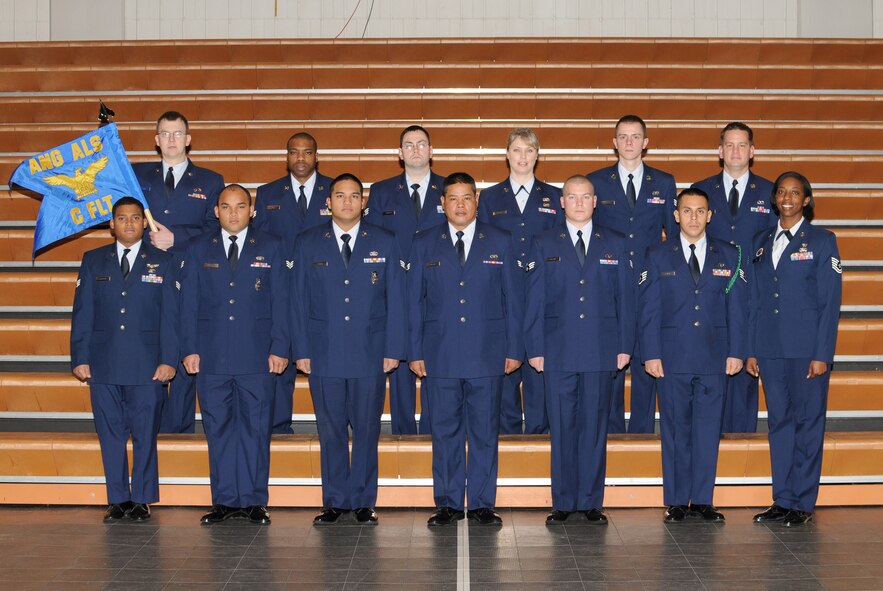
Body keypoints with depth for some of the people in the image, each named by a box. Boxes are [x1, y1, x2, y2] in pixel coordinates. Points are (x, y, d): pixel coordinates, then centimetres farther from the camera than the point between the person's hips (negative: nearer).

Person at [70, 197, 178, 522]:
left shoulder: (162, 262, 7)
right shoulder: (93, 261, 11)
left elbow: (169, 315, 3)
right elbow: (82, 313, 9)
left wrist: (168, 359, -5)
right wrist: (80, 358, 1)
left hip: (147, 366, -1)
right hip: (103, 364, 2)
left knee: (145, 434, 1)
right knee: (110, 434, 4)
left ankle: (142, 499, 10)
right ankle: (117, 499, 14)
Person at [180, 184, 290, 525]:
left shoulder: (269, 249, 7)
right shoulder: (200, 250, 9)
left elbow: (280, 302, 4)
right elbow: (189, 303, 7)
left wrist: (279, 349, -4)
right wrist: (190, 349, -1)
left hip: (257, 356, -1)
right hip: (211, 355, 1)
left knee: (255, 428, 3)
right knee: (218, 429, 4)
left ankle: (253, 500, 10)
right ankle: (224, 500, 12)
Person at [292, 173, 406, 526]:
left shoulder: (384, 244, 6)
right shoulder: (307, 244, 7)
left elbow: (395, 299, 5)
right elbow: (300, 301, 6)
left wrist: (393, 350, -1)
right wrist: (301, 351, 0)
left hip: (370, 353, 0)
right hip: (324, 354, 0)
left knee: (367, 430, 4)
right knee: (330, 431, 5)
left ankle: (363, 502, 13)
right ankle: (334, 502, 15)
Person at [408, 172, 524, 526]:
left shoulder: (500, 242, 7)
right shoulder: (424, 244, 8)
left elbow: (514, 298, 6)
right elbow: (414, 301, 7)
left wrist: (514, 349, 1)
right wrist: (415, 351, 1)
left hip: (487, 354, 0)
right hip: (440, 355, 0)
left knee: (485, 431, 3)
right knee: (445, 431, 5)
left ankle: (482, 504, 12)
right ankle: (448, 504, 13)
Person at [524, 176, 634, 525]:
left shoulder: (614, 244, 10)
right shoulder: (544, 245, 7)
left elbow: (624, 297, 8)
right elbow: (535, 300, 4)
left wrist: (625, 346, 2)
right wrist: (535, 349, -2)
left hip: (602, 351, 1)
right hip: (558, 351, -1)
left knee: (595, 426, 4)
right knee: (562, 427, 2)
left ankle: (591, 501, 12)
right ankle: (563, 502, 10)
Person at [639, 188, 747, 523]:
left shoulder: (728, 256, 8)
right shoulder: (658, 256, 4)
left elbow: (737, 308, 7)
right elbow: (648, 309, 1)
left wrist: (736, 352, 0)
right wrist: (651, 354, -6)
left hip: (714, 358, 1)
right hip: (672, 357, -1)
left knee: (708, 430, 4)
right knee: (675, 430, 3)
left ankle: (703, 499, 13)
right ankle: (677, 501, 11)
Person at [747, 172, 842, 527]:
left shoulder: (821, 241, 0)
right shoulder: (762, 242, 13)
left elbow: (830, 302, -5)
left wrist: (822, 354, -12)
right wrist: (751, 350, 8)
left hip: (807, 350, -4)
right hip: (771, 350, 4)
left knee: (808, 423, 0)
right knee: (779, 423, 9)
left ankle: (803, 503, 7)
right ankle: (782, 500, 16)